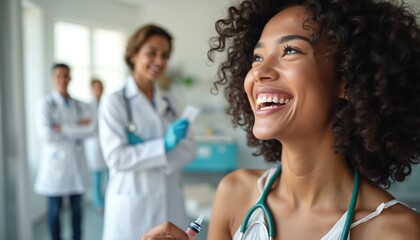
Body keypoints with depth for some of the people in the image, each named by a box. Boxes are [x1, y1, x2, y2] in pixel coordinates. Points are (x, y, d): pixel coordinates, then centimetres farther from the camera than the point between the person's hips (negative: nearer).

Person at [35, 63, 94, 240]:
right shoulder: (46, 103, -2)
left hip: (76, 161, 3)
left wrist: (63, 129, -13)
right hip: (56, 161, -3)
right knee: (55, 208, 4)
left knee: (77, 206, 9)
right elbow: (46, 134, -15)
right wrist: (76, 129, -10)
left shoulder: (80, 105, 8)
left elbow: (90, 130, -6)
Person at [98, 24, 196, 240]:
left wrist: (153, 149, -15)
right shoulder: (114, 102, -7)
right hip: (133, 202, -4)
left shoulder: (169, 102, 9)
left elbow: (189, 148, 0)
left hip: (169, 200, 5)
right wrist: (164, 145, -21)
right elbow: (115, 157, -14)